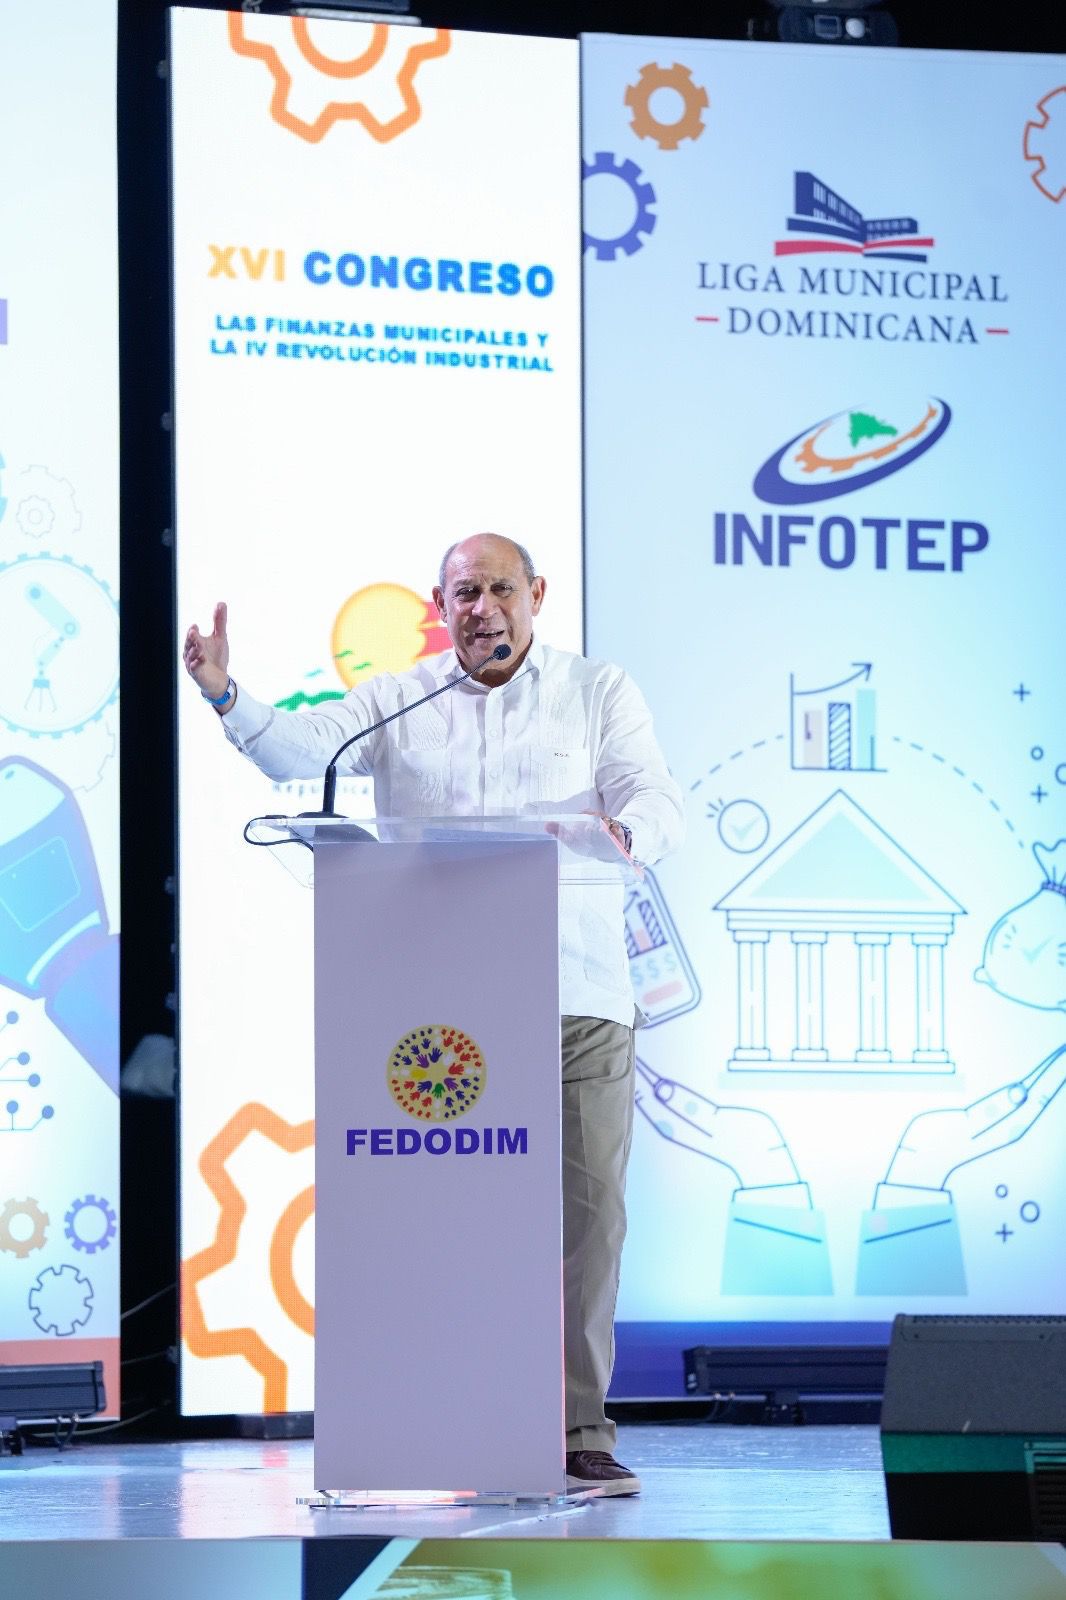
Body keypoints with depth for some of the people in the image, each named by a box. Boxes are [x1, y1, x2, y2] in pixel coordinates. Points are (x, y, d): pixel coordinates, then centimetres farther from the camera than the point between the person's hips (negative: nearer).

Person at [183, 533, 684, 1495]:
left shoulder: (599, 694, 10)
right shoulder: (395, 704, 12)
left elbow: (659, 803, 0)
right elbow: (299, 749, -3)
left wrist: (624, 829, -25)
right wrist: (226, 696, -23)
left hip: (577, 995, 0)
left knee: (586, 1205, -2)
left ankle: (578, 1430, 5)